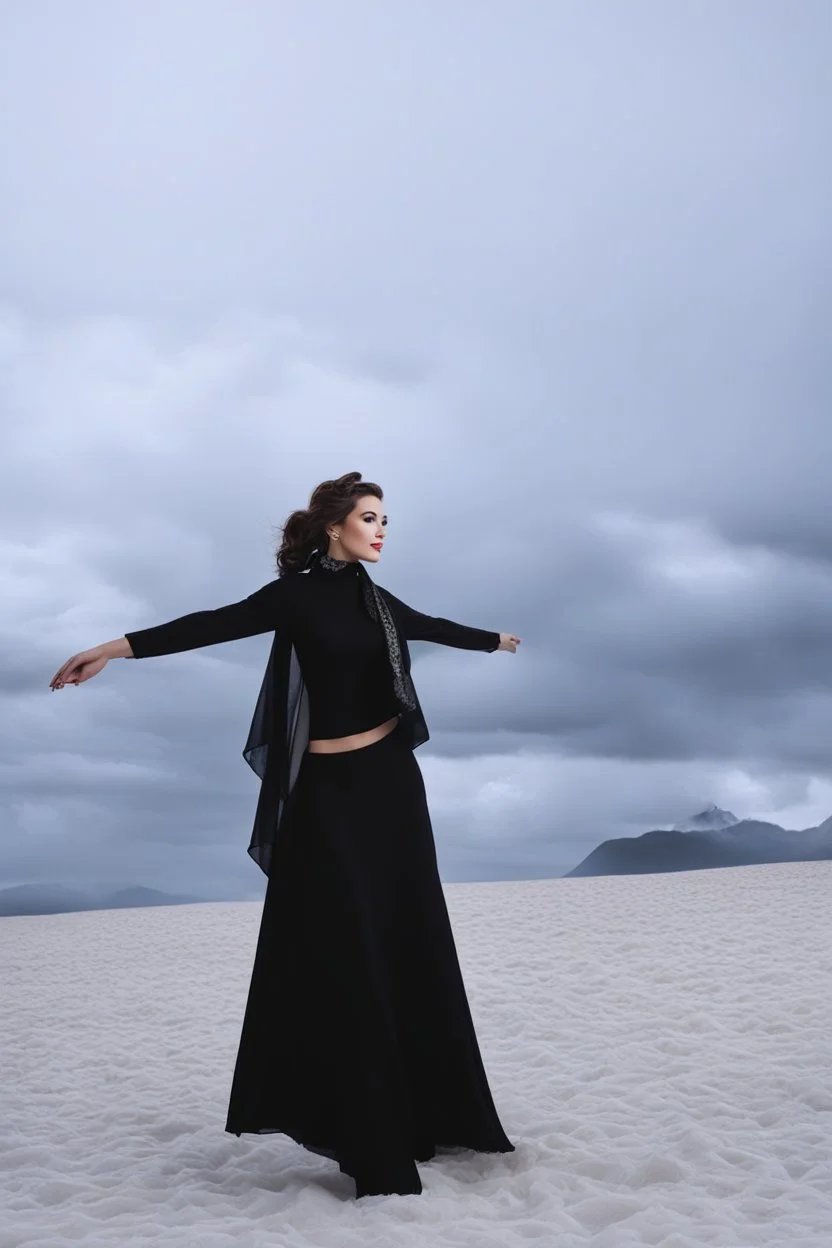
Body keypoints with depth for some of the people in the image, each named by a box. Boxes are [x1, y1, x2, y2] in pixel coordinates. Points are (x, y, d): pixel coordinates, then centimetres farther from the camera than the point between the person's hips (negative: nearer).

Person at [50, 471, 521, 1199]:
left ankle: (425, 1114, 21)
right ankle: (370, 1139, 5)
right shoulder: (295, 594, -6)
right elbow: (216, 625, -18)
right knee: (341, 951, -4)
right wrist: (119, 647, -32)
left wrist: (494, 639, 46)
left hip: (391, 779, 6)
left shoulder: (377, 600, 11)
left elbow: (434, 628, 29)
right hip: (330, 788, -6)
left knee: (410, 944, 9)